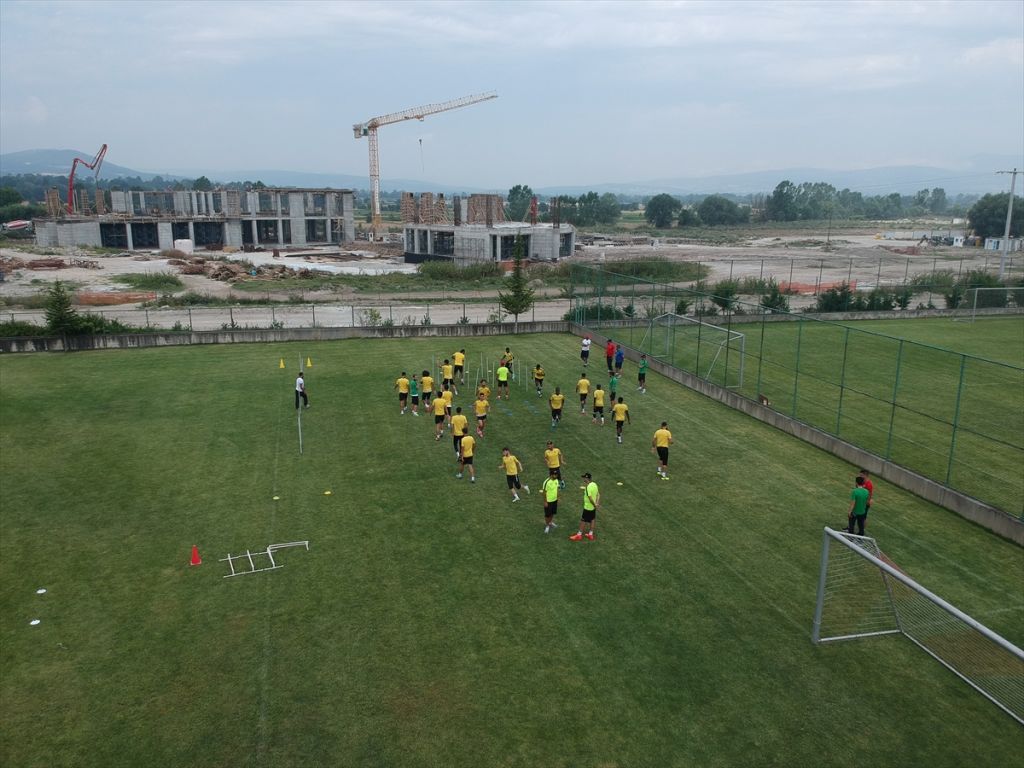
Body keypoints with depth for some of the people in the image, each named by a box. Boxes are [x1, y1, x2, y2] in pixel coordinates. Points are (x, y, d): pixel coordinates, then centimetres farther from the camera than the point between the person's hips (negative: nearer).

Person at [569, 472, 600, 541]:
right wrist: (597, 503, 3)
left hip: (588, 507, -8)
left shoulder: (588, 487, -27)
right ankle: (590, 534, 29)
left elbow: (590, 498, -28)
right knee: (592, 520, 18)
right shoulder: (594, 484, 0)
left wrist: (595, 505, -17)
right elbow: (598, 494, 6)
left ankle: (579, 535, 18)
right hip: (593, 507, 8)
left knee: (583, 521, 6)